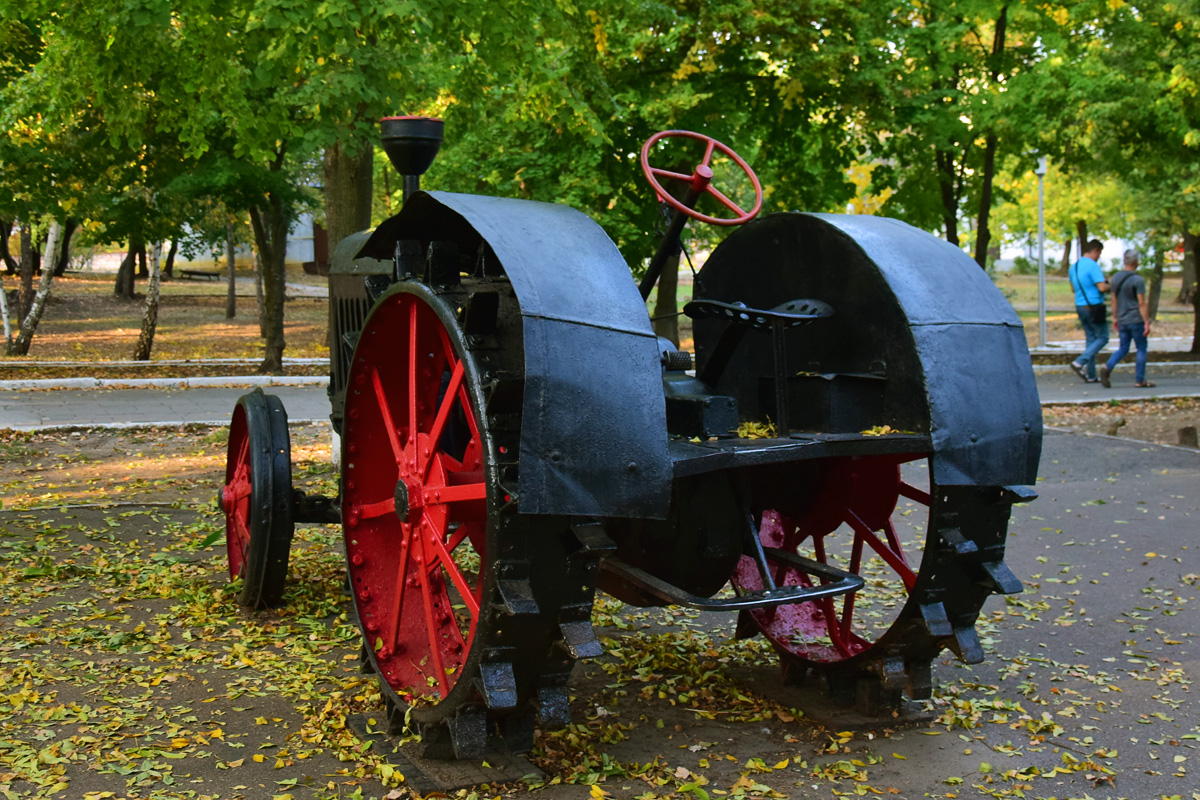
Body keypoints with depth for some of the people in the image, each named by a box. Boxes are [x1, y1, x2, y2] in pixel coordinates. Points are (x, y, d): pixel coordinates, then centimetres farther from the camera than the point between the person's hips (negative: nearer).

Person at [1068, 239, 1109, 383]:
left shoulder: (1073, 267, 12)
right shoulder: (1093, 265, -15)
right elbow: (1102, 287, -21)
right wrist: (1109, 286, 0)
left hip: (1080, 306, 8)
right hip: (1093, 306, -8)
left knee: (1090, 339, 12)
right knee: (1102, 337, 1)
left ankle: (1090, 375, 11)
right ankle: (1079, 362, -13)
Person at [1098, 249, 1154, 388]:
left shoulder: (1116, 278, 5)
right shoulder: (1137, 280, -15)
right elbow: (1142, 304, -16)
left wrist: (1115, 318, 20)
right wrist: (1147, 322, -13)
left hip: (1122, 320, 6)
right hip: (1136, 320, -6)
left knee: (1123, 348, 11)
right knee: (1142, 349, 6)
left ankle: (1107, 367, -13)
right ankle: (1140, 380, 9)